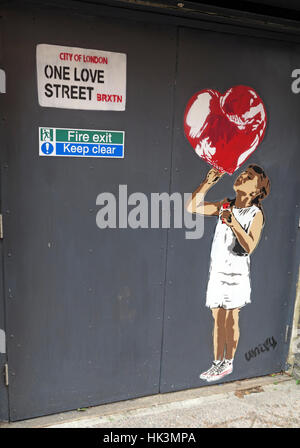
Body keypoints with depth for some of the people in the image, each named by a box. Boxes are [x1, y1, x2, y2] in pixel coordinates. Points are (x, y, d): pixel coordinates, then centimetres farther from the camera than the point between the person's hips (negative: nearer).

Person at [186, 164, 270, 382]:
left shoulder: (256, 213, -7)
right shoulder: (226, 205, 7)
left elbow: (249, 246, -19)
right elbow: (193, 207, 3)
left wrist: (234, 222, -28)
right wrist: (208, 183, -4)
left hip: (237, 272, -4)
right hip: (217, 269, 5)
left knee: (231, 319, 6)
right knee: (218, 319, 12)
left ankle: (228, 363, 24)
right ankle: (217, 363, 25)